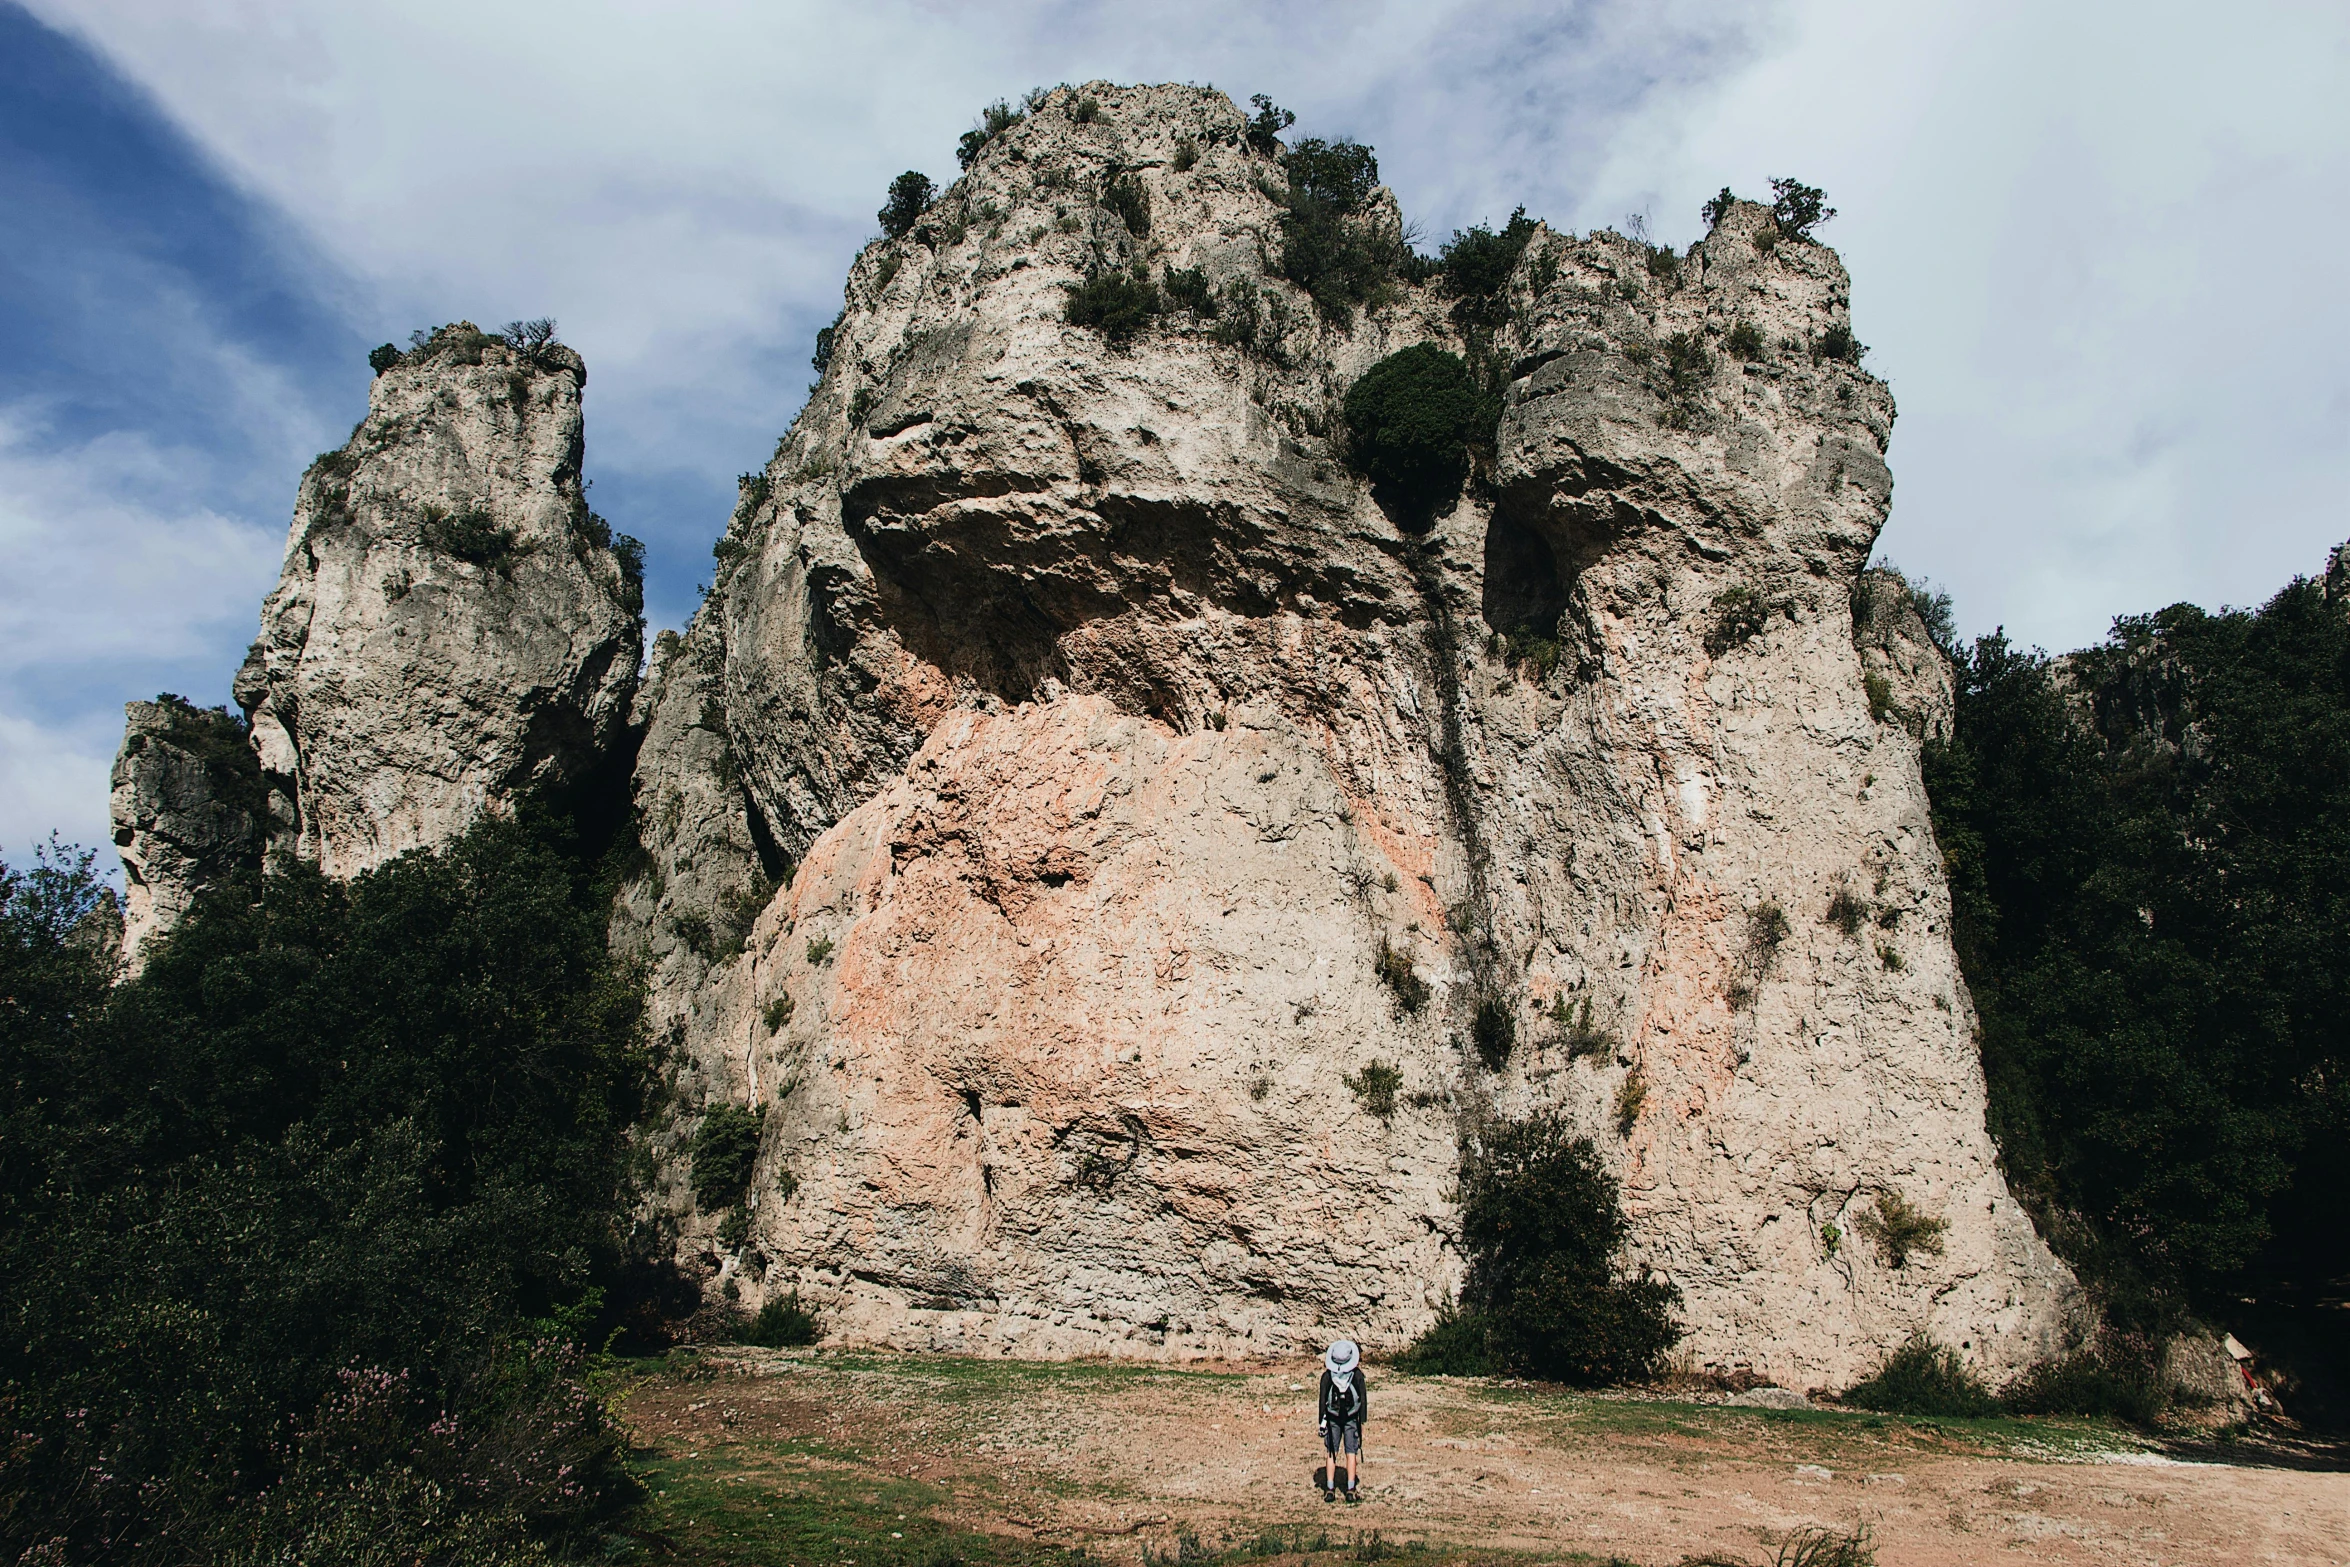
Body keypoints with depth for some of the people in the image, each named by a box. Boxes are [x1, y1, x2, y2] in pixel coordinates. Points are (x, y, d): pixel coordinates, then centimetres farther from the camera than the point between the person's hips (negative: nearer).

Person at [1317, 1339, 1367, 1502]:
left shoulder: (1327, 1375, -5)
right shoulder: (1357, 1375, -5)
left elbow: (1322, 1400, -5)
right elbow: (1363, 1399, -5)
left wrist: (1322, 1421, 0)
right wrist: (1363, 1421, 1)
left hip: (1332, 1419, 1)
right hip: (1351, 1419, -1)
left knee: (1331, 1453, 8)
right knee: (1351, 1452, 5)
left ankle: (1330, 1489, 4)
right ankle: (1351, 1490, 0)